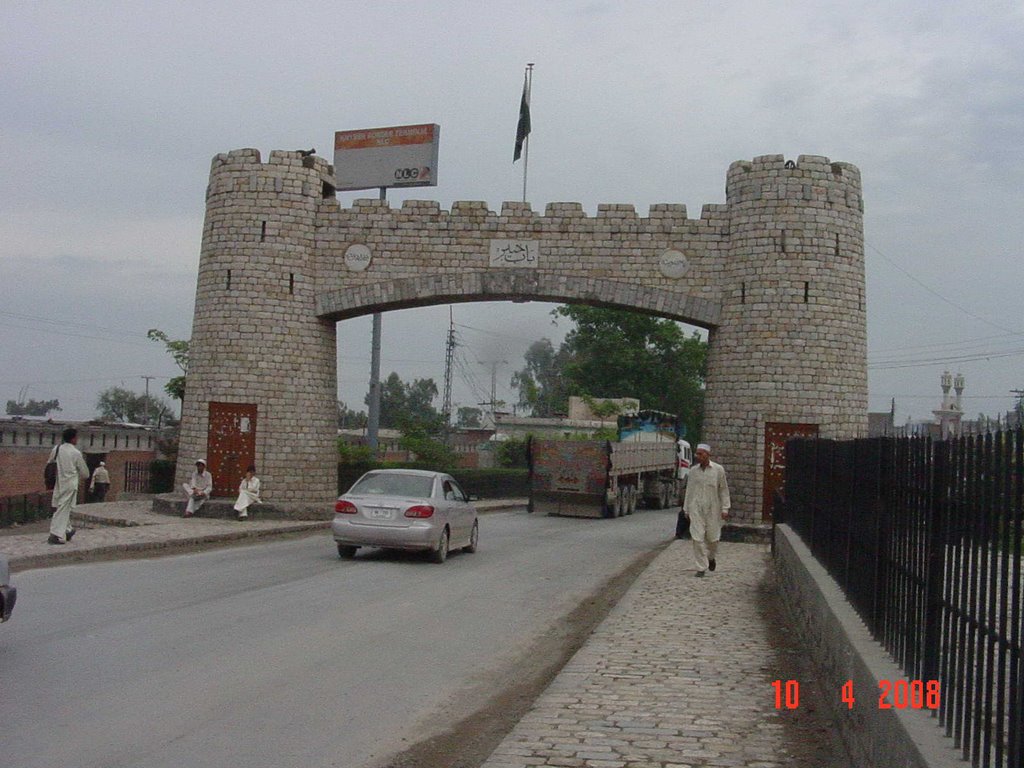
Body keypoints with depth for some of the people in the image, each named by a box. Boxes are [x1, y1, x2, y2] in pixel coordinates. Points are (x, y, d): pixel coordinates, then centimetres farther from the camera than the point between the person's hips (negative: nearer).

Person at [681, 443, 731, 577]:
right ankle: (701, 567, 2)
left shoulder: (718, 469, -2)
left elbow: (723, 490, 2)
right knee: (698, 538, -5)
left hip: (712, 509, -1)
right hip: (696, 509, 1)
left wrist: (725, 508, -3)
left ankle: (711, 557, 38)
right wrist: (686, 509, 12)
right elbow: (689, 490, 11)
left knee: (713, 537, 7)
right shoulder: (693, 471, 4)